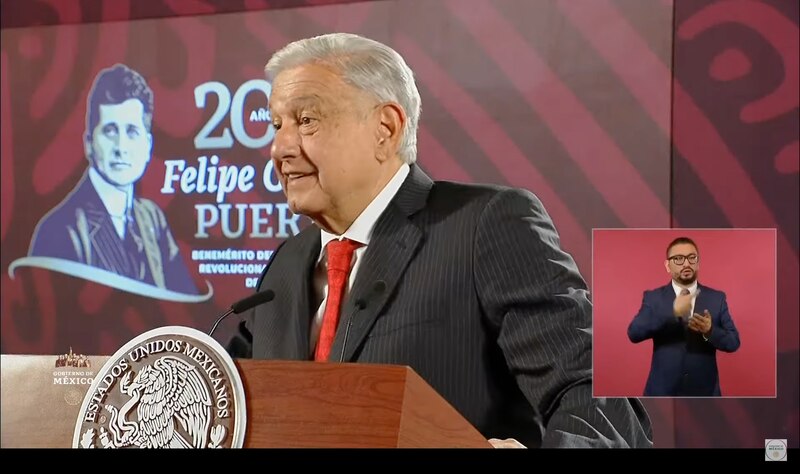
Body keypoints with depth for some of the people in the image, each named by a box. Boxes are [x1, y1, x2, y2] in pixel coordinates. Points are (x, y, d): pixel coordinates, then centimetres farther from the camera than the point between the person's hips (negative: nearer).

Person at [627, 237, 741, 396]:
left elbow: (733, 342, 3)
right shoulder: (653, 298, 2)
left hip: (704, 393, 1)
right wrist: (672, 312, -24)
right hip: (663, 393, -1)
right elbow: (634, 333, -13)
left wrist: (710, 330, -19)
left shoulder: (717, 298, 7)